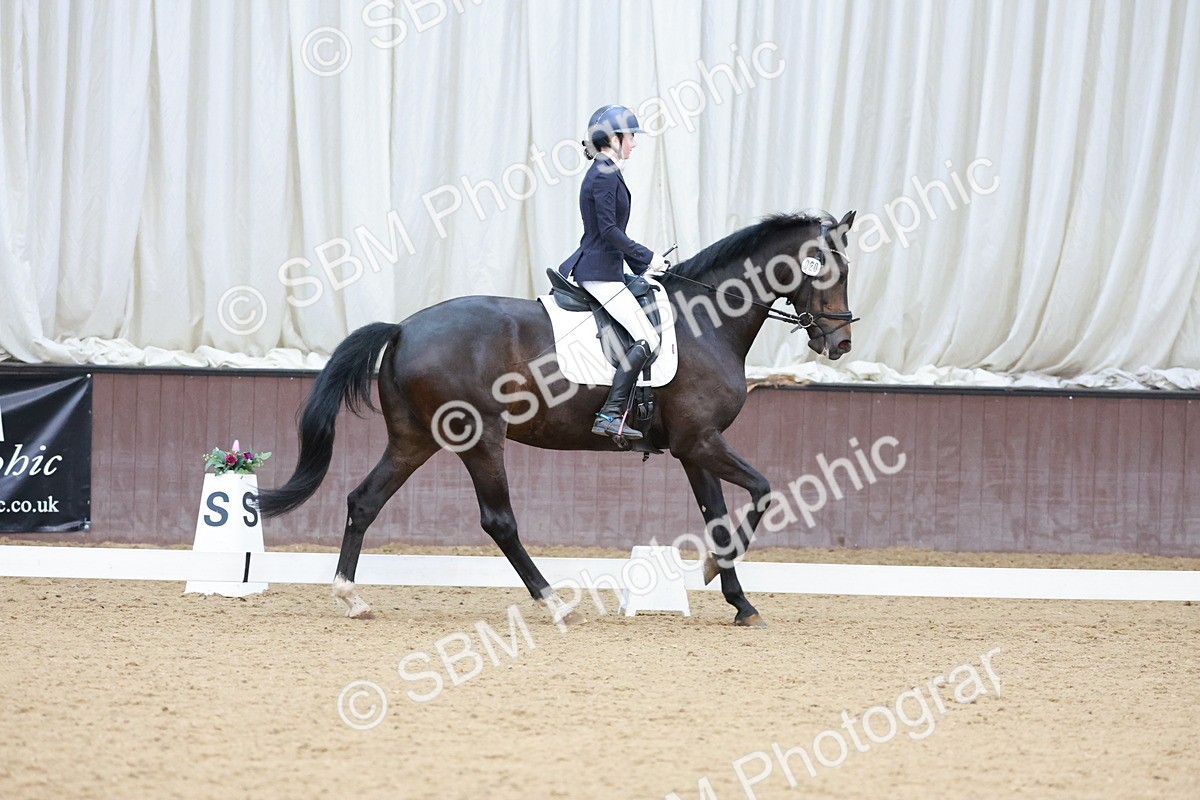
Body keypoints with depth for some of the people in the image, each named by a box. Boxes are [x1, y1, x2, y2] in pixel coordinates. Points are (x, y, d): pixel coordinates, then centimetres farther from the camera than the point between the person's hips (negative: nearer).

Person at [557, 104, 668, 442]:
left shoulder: (606, 173, 17)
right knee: (647, 339, -14)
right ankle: (610, 415, -21)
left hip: (594, 268, 11)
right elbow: (608, 230, -21)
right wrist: (648, 257, -14)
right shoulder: (605, 175, -14)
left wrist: (641, 267, 21)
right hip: (600, 272, -11)